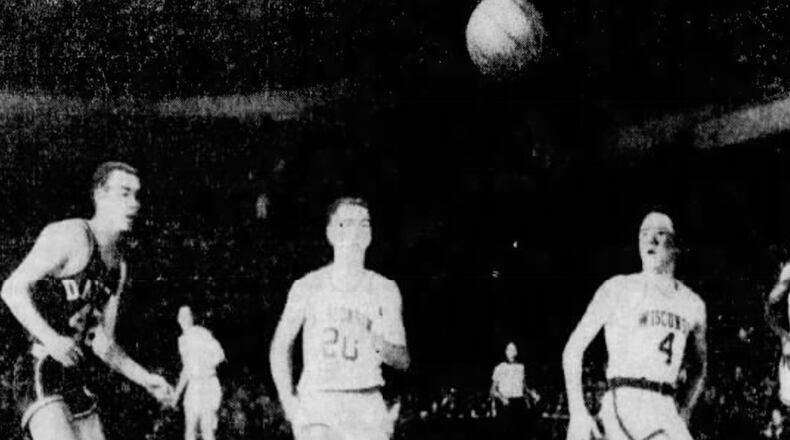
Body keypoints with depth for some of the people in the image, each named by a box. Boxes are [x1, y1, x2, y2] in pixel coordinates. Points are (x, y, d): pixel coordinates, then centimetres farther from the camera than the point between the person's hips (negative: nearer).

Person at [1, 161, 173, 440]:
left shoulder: (119, 266, 16)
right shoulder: (70, 236, -7)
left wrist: (144, 378, 7)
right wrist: (50, 339, -28)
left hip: (79, 383, 8)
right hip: (41, 376, -8)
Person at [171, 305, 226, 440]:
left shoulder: (202, 333, -7)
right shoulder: (182, 340, 17)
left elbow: (220, 354, -15)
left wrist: (205, 368, -26)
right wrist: (178, 390, 22)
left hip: (208, 385, -7)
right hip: (193, 388, 7)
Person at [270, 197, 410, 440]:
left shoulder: (384, 290, 6)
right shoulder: (307, 287, 4)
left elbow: (402, 360, 6)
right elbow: (280, 347, 13)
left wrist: (379, 344, -16)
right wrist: (288, 401, 2)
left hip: (366, 408, 2)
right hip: (316, 403, -1)